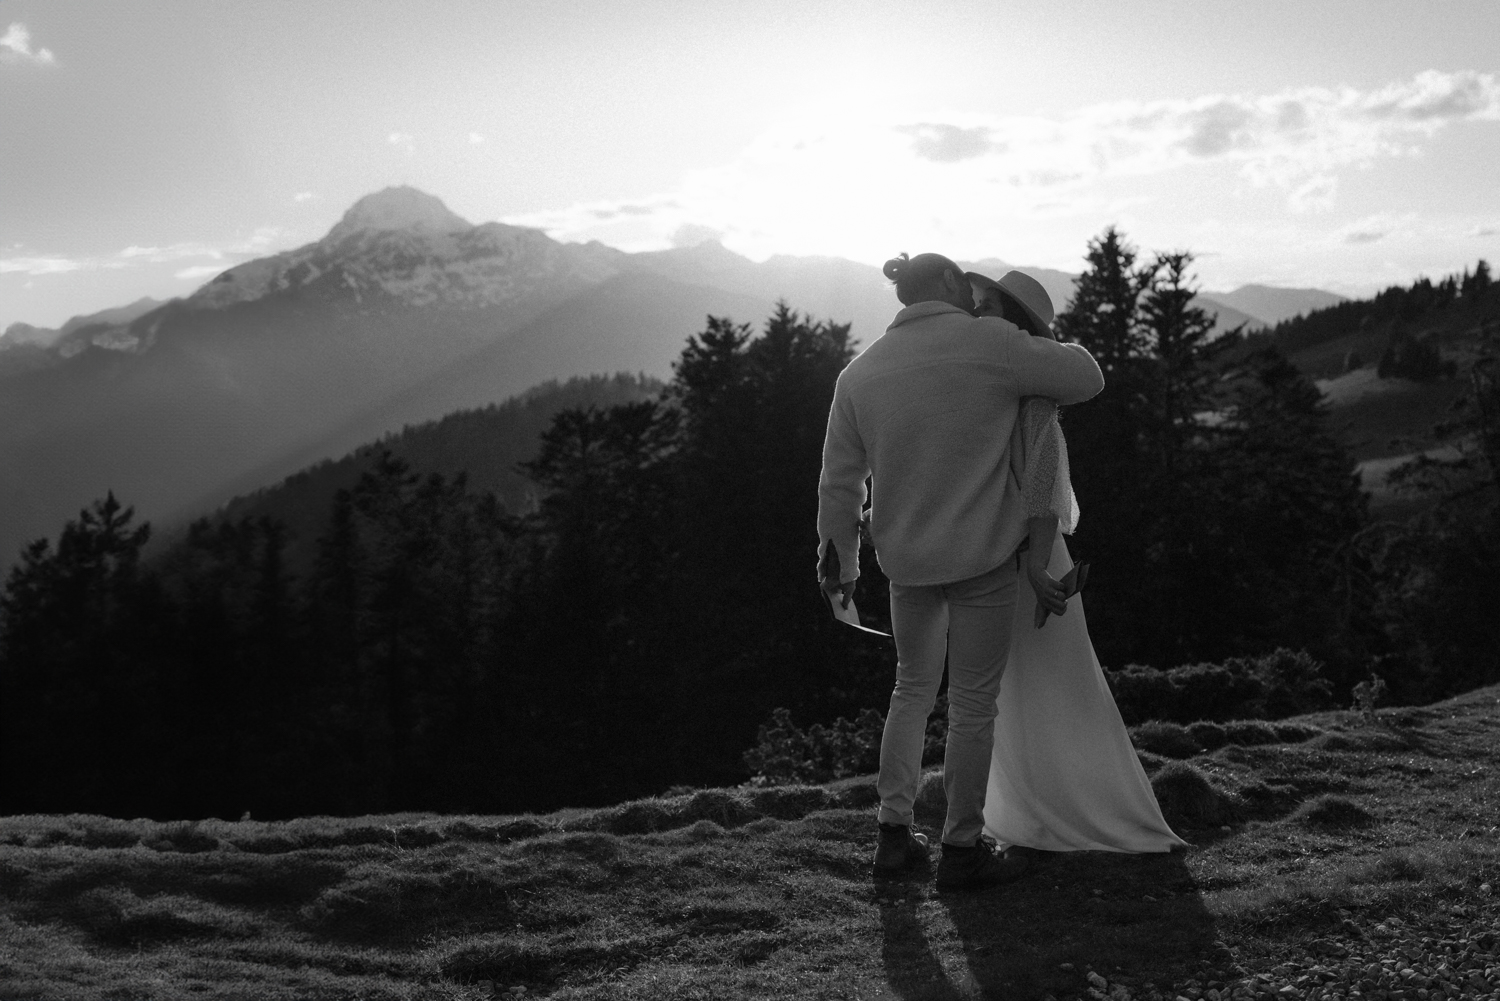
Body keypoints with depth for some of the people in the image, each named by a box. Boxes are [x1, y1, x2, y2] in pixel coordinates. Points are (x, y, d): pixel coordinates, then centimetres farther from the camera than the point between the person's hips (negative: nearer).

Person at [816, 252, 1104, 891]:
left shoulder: (859, 372, 3)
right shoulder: (988, 343, -10)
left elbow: (839, 480, 7)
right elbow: (1085, 377, -1)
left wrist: (839, 559, 18)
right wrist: (1048, 371, 21)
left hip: (905, 557, 5)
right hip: (981, 555, -5)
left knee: (913, 688, 21)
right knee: (973, 703, 6)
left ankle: (894, 832, 23)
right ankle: (961, 850, 14)